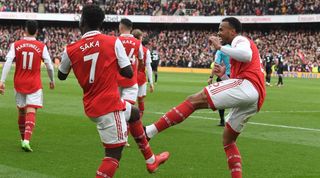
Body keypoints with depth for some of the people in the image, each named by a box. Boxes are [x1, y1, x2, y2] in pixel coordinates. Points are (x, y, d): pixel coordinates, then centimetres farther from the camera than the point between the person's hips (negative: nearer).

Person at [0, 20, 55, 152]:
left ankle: (23, 139, 30)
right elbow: (49, 66, -2)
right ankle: (26, 140, -26)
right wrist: (52, 80, 16)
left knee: (21, 111, 17)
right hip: (34, 84, -2)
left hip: (19, 83, 2)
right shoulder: (42, 47, -4)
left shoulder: (16, 45, -1)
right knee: (31, 111, -8)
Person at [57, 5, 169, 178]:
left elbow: (61, 76, 14)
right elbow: (128, 73, -9)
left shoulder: (70, 50, -3)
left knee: (134, 113, 31)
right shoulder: (113, 42, -10)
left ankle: (151, 160, 43)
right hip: (109, 105, -6)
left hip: (91, 106, 6)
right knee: (114, 152, -1)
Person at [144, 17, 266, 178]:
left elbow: (247, 55, -17)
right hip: (255, 99, 10)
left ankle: (150, 130, -25)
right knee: (228, 140, 20)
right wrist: (223, 76, 21)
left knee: (194, 100, -15)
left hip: (247, 86, -10)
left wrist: (219, 47, -9)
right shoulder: (240, 44, 39)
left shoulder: (240, 40, 9)